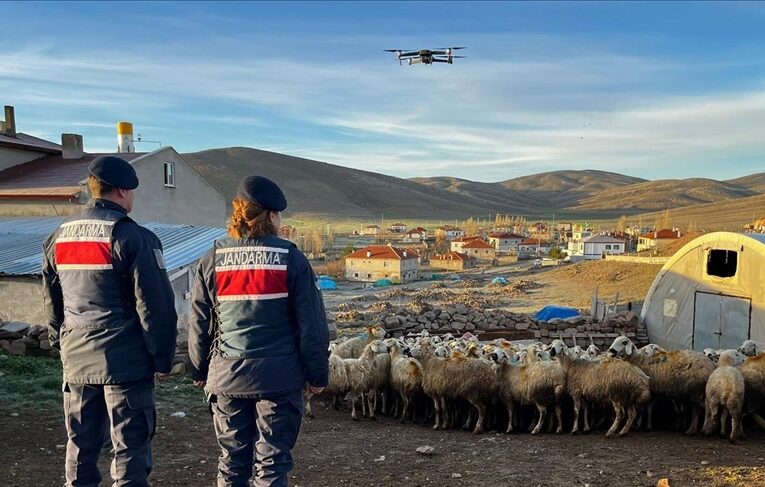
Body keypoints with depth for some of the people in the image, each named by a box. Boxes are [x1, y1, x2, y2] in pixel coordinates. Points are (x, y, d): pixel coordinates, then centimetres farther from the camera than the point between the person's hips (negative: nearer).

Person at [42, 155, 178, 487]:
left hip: (76, 360, 6)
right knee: (130, 449, 2)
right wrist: (163, 358, -5)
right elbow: (155, 305, -13)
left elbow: (51, 301, 17)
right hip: (125, 361, -6)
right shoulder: (133, 237, -12)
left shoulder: (59, 238, 9)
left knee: (80, 447, 17)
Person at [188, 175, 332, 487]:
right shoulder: (291, 260, -7)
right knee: (272, 462, 7)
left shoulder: (212, 260, 0)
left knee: (232, 461, 15)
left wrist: (199, 371, 18)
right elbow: (312, 324, -6)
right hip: (278, 377, -2)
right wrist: (317, 374, 4)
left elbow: (199, 323, 6)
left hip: (226, 377, 3)